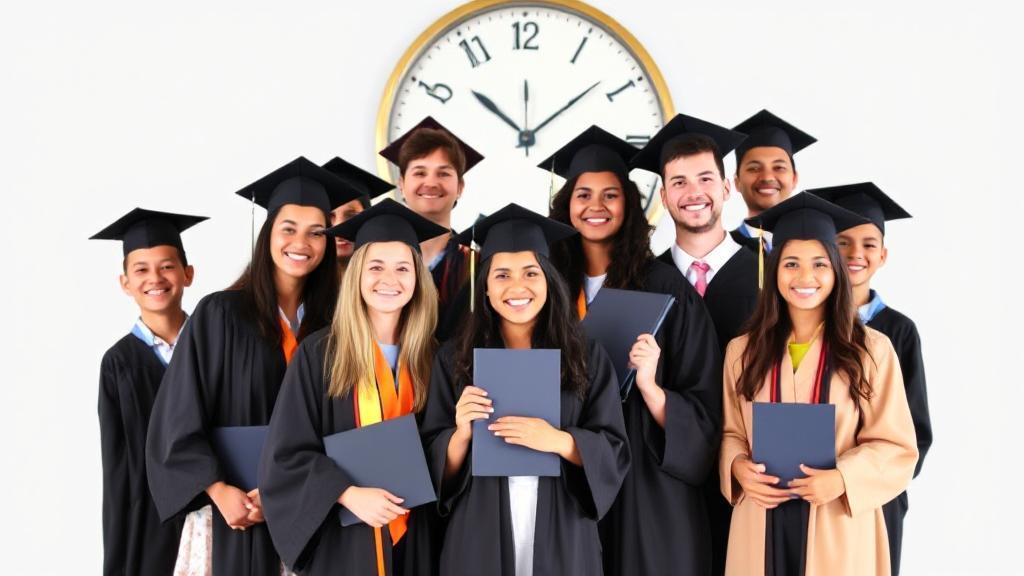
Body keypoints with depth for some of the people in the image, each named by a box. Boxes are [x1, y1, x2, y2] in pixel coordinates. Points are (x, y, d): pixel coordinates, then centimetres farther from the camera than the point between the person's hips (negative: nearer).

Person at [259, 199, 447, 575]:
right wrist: (349, 494, -20)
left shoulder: (429, 356, 2)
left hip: (413, 538, 3)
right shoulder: (319, 354, -7)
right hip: (344, 538, -2)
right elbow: (286, 454, -9)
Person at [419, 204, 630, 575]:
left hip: (562, 540, 0)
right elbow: (437, 466, -1)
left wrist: (558, 440, -20)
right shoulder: (454, 359, -2)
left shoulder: (587, 358, -2)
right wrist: (462, 433, -20)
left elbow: (614, 455, -4)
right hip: (480, 540, 0)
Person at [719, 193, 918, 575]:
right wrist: (738, 467, -12)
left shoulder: (872, 350, -4)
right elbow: (731, 431, 8)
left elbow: (896, 445, -3)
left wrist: (843, 478, -18)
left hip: (838, 530, -1)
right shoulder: (742, 351, 3)